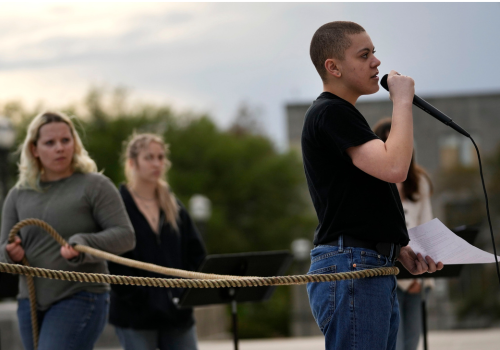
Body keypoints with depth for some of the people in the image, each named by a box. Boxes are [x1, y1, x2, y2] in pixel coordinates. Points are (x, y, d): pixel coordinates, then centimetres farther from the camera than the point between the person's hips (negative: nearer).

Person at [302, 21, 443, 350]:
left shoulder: (344, 114, 22)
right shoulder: (330, 113, -10)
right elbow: (394, 168, -22)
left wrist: (401, 251, 13)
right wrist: (402, 101, -11)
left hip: (376, 270, 10)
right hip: (349, 268, -10)